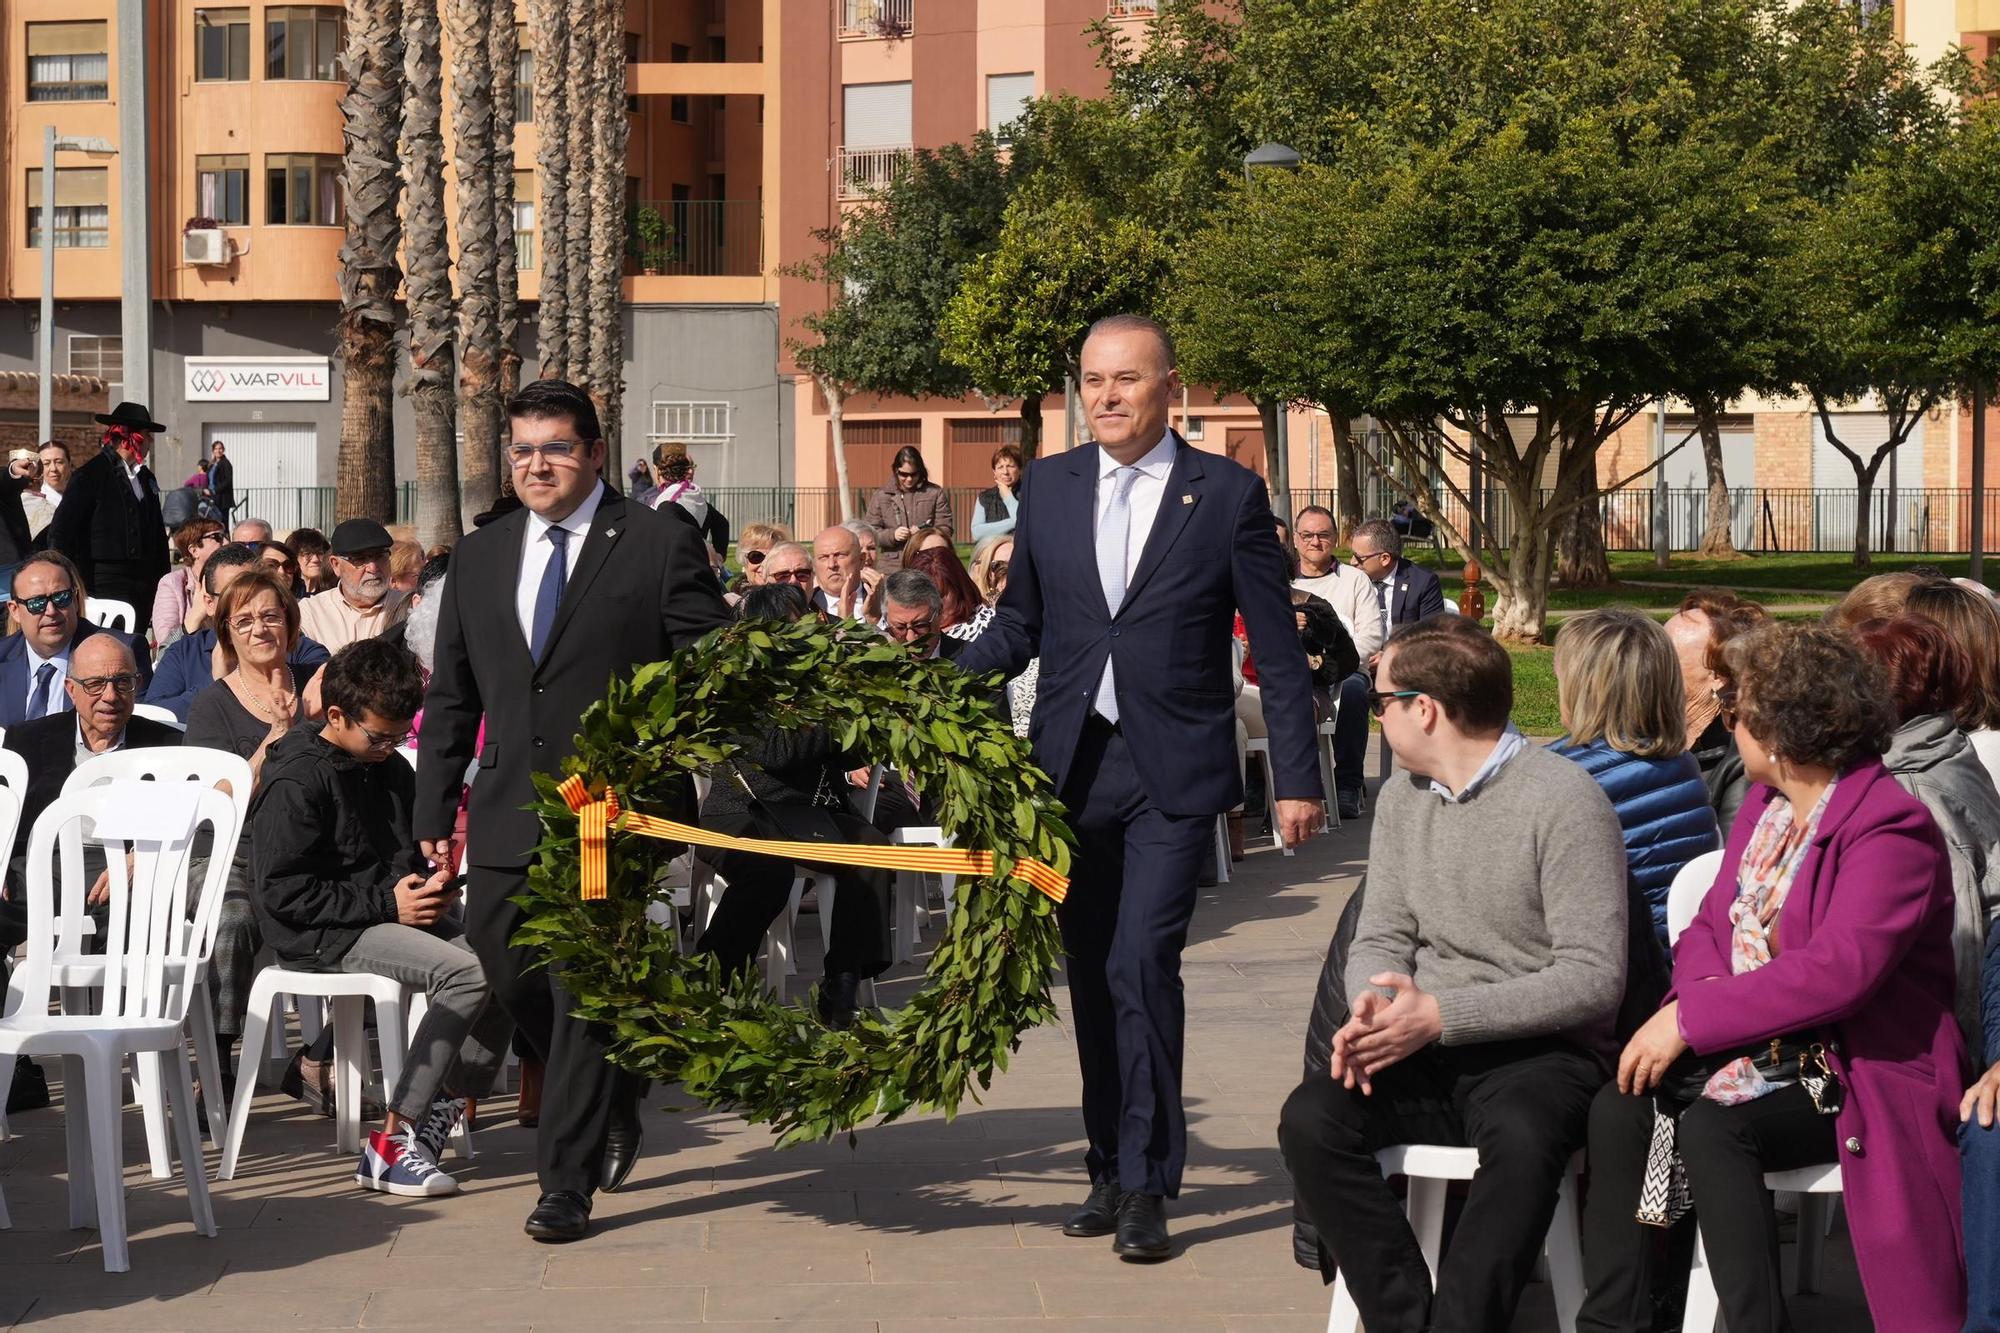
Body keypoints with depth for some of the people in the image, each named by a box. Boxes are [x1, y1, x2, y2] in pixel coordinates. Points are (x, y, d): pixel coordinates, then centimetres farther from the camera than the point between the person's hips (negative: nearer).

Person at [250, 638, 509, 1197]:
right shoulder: (296, 782, -10)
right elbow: (282, 894, -16)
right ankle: (391, 1145, -29)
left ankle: (443, 1111, -10)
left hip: (396, 912, 8)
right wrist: (385, 902, -18)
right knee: (467, 974, -29)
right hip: (323, 935, -8)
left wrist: (430, 885, 7)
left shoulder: (391, 769, 15)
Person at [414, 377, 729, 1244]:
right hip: (509, 814, 5)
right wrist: (436, 811, 11)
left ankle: (566, 1183, 5)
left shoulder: (659, 544, -2)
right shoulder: (479, 557, 13)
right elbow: (449, 699, 16)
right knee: (510, 974, 11)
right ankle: (612, 1107, 36)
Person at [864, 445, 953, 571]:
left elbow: (945, 530, 3)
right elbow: (871, 532, 7)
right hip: (892, 569, 1)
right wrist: (892, 535, -13)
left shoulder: (935, 493, 6)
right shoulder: (880, 497, 8)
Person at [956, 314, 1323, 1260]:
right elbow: (1020, 622, 16)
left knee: (1142, 962, -14)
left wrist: (1297, 779, -3)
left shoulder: (1226, 494, -1)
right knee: (1092, 972, 9)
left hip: (1172, 773, -4)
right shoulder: (1049, 487, 9)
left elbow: (1277, 649, 1)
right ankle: (1111, 1166, 22)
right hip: (1072, 764, 4)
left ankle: (1146, 1185, -7)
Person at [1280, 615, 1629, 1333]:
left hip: (1540, 1051, -6)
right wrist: (1372, 1008, -11)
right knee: (1310, 1118, -21)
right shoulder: (1402, 797, 12)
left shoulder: (1563, 801, -11)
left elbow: (1594, 976, -15)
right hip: (1429, 1054, 6)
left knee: (1521, 1138, -38)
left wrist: (1440, 1015, -20)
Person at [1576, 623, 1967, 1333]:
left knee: (1712, 1125, -31)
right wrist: (1704, 988, -12)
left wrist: (1693, 1018, -27)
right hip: (1754, 1045, 8)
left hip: (1855, 1070, -8)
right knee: (1618, 1107, -15)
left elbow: (1839, 969, -28)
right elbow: (1709, 925, 13)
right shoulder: (1764, 803, 12)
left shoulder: (1891, 827, -17)